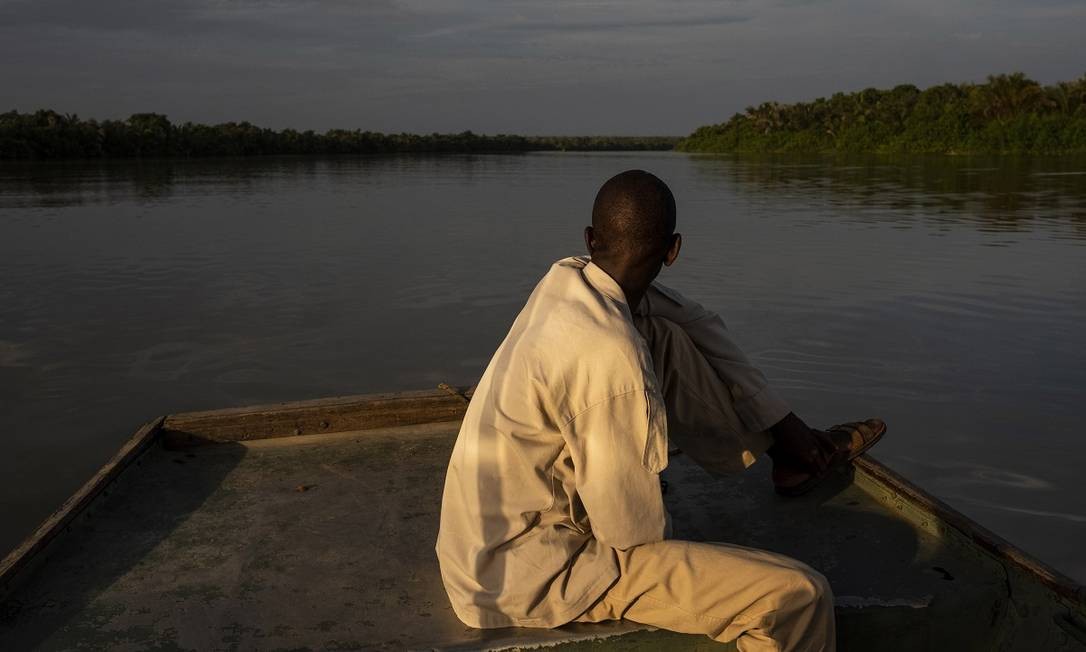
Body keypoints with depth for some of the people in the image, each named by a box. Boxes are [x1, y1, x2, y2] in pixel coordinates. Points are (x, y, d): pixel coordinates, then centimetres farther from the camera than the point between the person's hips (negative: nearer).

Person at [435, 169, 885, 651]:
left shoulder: (563, 278, -6)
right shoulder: (612, 357, -30)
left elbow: (691, 318, 11)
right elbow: (633, 528, -22)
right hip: (526, 574, -8)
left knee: (670, 339, 9)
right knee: (798, 595, -15)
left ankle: (795, 447, 21)